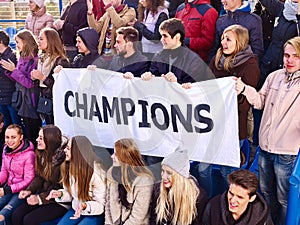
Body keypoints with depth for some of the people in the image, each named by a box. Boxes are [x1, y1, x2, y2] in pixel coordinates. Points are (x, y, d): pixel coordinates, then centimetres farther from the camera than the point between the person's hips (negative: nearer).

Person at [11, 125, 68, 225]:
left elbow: (62, 188, -19)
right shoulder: (42, 154, 0)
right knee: (16, 215, -7)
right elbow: (39, 177, 11)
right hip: (43, 193, 7)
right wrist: (28, 190, -5)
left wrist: (40, 198, -20)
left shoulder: (62, 158, -23)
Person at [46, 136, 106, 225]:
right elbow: (70, 193, 11)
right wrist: (60, 193, -11)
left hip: (95, 214, -6)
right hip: (76, 210, 6)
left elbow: (101, 204, -17)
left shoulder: (96, 173, -22)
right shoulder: (69, 167, -1)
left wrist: (85, 206, -36)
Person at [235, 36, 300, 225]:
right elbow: (260, 102, 10)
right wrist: (244, 89, -5)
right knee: (266, 192, 23)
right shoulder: (274, 77, 4)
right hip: (265, 146, 5)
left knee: (284, 199, 8)